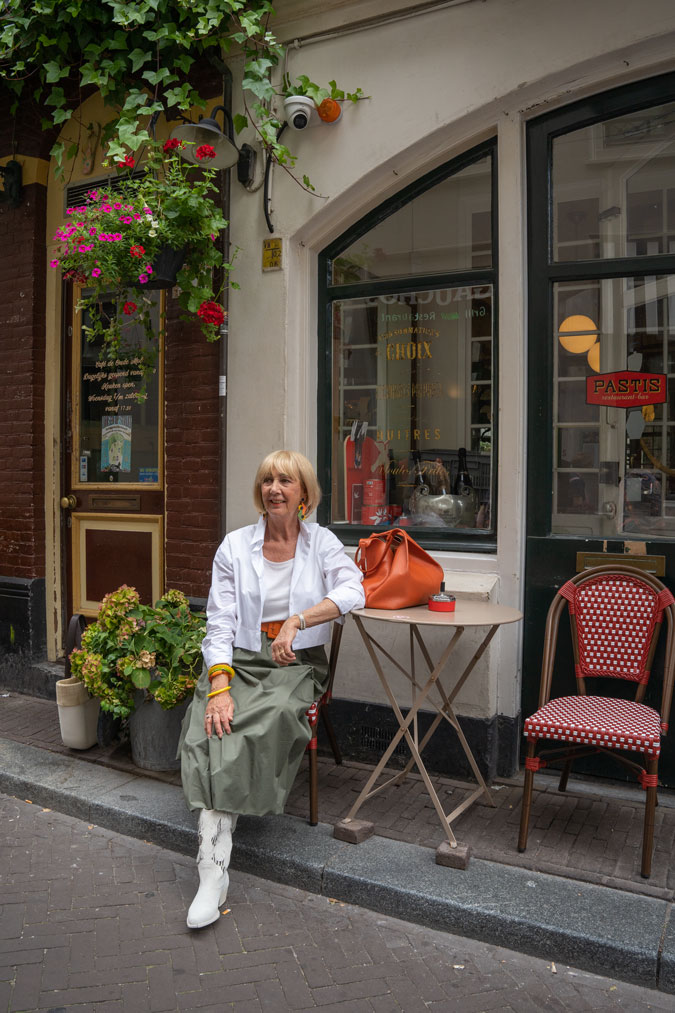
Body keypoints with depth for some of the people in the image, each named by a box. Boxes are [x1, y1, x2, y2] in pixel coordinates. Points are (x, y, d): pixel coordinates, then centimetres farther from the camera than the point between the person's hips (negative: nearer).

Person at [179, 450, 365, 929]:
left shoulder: (321, 542, 6)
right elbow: (219, 623, -2)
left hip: (298, 662, -1)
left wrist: (296, 621, -25)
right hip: (239, 660, 1)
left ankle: (213, 859, -17)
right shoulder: (236, 545, 6)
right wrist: (219, 686, -17)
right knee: (211, 727, -28)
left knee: (263, 722, -30)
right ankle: (214, 869, -24)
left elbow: (352, 590, -13)